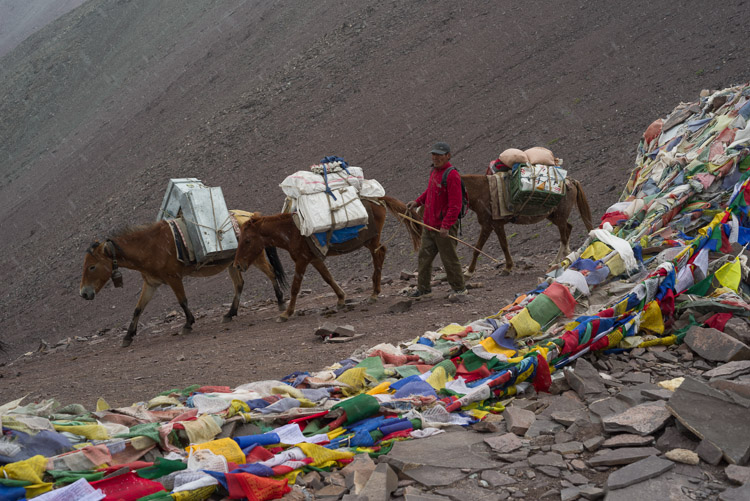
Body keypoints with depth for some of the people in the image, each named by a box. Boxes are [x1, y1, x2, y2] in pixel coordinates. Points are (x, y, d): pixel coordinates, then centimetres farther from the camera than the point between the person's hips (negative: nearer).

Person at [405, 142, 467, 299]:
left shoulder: (452, 175, -19)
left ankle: (459, 288, 18)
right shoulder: (434, 170, 9)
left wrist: (446, 226, -26)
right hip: (429, 225, 9)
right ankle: (423, 288, 23)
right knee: (424, 256, 13)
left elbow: (455, 205, -23)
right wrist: (418, 202, 12)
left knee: (449, 258, 3)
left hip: (444, 227, -9)